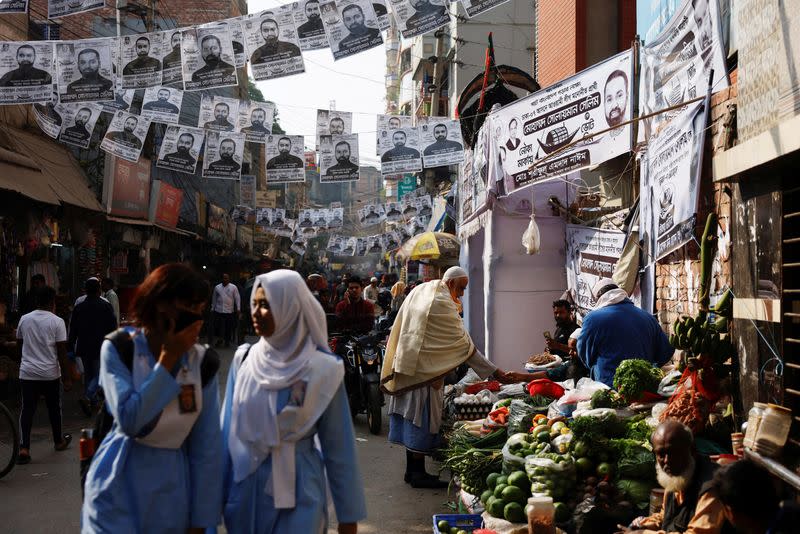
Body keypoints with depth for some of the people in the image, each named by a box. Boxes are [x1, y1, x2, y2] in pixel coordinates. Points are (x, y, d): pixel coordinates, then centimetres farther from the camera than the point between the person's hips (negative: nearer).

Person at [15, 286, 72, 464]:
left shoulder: (24, 319, 2)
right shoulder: (57, 322, -9)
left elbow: (19, 345, 14)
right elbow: (61, 352, -10)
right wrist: (66, 376, -4)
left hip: (27, 373, 2)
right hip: (50, 373, -2)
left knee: (27, 410, 2)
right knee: (54, 408, 14)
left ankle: (24, 448, -9)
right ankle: (58, 441, 30)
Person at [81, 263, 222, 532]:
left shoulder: (203, 362, -4)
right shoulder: (119, 347, -8)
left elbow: (207, 446, -4)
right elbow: (129, 420, -21)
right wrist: (168, 358, -19)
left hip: (172, 493, 2)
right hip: (119, 489, -2)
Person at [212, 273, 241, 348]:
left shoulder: (233, 287, -1)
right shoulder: (217, 287, 6)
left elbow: (237, 298, -2)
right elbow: (214, 298, 13)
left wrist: (238, 309, -6)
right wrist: (212, 308, 15)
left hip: (229, 311, -1)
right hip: (218, 310, 1)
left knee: (228, 327, 4)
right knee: (218, 326, 0)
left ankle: (227, 341, 18)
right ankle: (220, 339, 16)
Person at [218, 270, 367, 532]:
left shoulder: (322, 370, -12)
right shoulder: (244, 359, -3)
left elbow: (338, 447, -7)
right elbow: (229, 428, 5)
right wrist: (219, 490, 8)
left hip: (297, 494, -3)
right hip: (245, 490, 4)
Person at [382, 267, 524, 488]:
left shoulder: (420, 290, 9)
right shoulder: (443, 305, -18)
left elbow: (400, 329, 16)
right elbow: (464, 345, -18)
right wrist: (495, 372, -14)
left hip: (406, 368, 9)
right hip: (424, 369, -9)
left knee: (411, 415, 13)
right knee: (422, 418, -2)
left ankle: (411, 469, 20)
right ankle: (418, 473, 5)